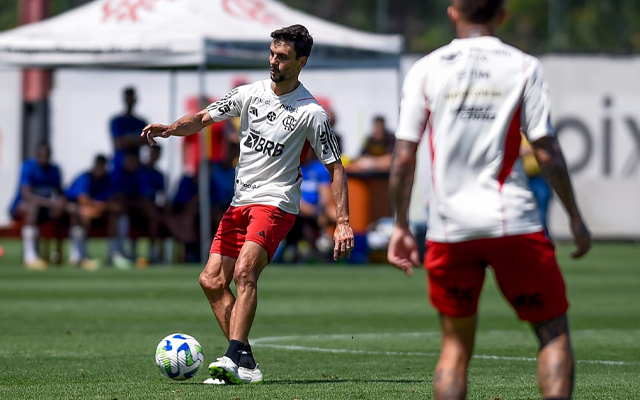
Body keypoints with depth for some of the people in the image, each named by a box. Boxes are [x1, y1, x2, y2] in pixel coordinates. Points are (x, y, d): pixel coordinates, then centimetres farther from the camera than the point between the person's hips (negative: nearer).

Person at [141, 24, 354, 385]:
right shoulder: (250, 94, 6)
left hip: (276, 203, -7)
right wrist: (171, 128, -12)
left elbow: (335, 167, -4)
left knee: (244, 271, -27)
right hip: (241, 203, 7)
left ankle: (236, 359, -34)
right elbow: (203, 119, 10)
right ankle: (244, 363, 2)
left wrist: (343, 222, -12)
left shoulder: (311, 113, -7)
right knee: (212, 280, 0)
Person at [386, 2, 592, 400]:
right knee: (554, 332, 8)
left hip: (449, 228, 2)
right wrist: (575, 217, 6)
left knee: (456, 343, 14)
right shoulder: (524, 68, -1)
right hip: (514, 223, -2)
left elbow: (404, 159, 1)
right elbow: (547, 153, -4)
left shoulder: (425, 70, 3)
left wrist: (401, 226, 10)